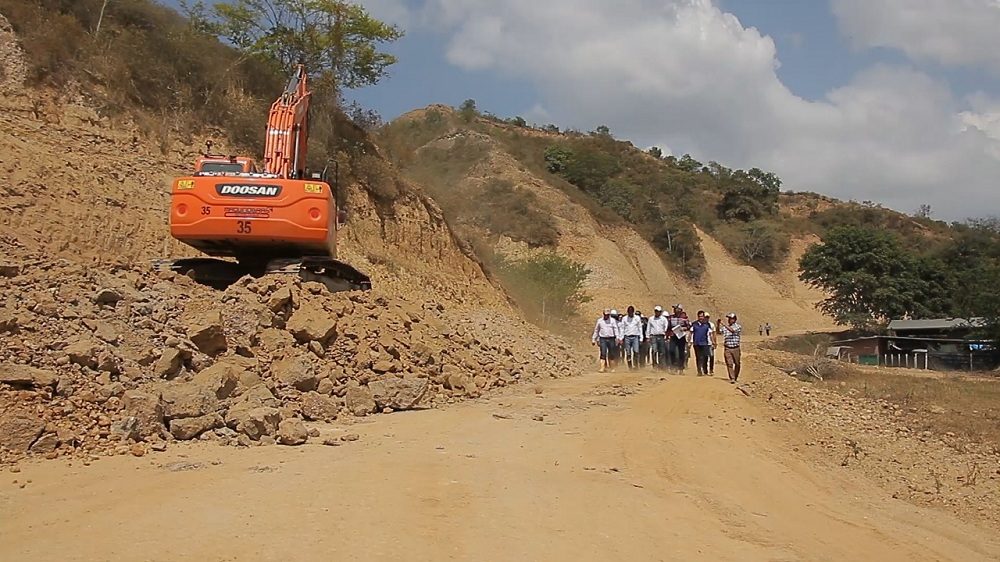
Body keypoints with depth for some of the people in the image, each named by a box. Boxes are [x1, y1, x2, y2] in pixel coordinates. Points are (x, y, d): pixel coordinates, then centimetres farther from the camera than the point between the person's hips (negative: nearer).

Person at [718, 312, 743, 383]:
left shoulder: (738, 326, -3)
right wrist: (718, 324, -14)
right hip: (727, 349, 2)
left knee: (737, 364, 9)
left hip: (735, 348, -2)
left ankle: (735, 377, 26)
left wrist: (723, 324, -27)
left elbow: (732, 330, -22)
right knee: (729, 364, -7)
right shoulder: (725, 327, 10)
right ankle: (732, 378, -7)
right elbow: (719, 332, 0)